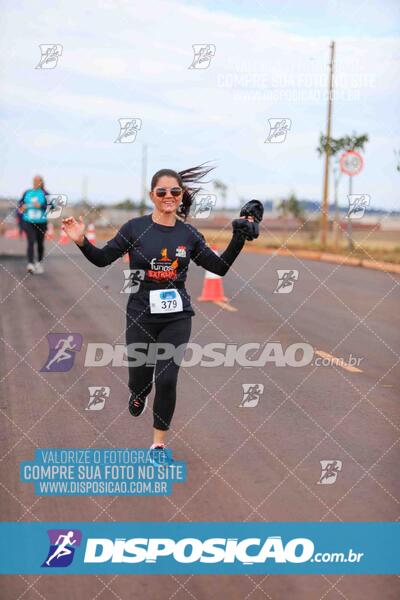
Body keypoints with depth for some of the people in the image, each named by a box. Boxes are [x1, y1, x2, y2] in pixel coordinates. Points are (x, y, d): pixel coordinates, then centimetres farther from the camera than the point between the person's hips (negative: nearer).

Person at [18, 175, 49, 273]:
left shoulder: (45, 194, -1)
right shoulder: (27, 193, 7)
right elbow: (20, 202, 17)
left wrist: (41, 206, -23)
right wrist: (21, 206, -5)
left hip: (41, 222, 0)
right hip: (28, 222, 0)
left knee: (40, 243, 10)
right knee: (31, 242, -15)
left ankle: (39, 262, 32)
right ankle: (30, 264, -24)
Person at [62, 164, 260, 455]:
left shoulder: (189, 234, 1)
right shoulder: (135, 228, -5)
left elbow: (220, 267, 5)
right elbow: (102, 259, -1)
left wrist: (239, 239, -5)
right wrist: (82, 241, -18)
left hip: (177, 317, 1)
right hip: (141, 315, -1)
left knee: (167, 380, -4)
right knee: (139, 379, 9)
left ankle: (159, 442, 17)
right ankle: (139, 393, 51)